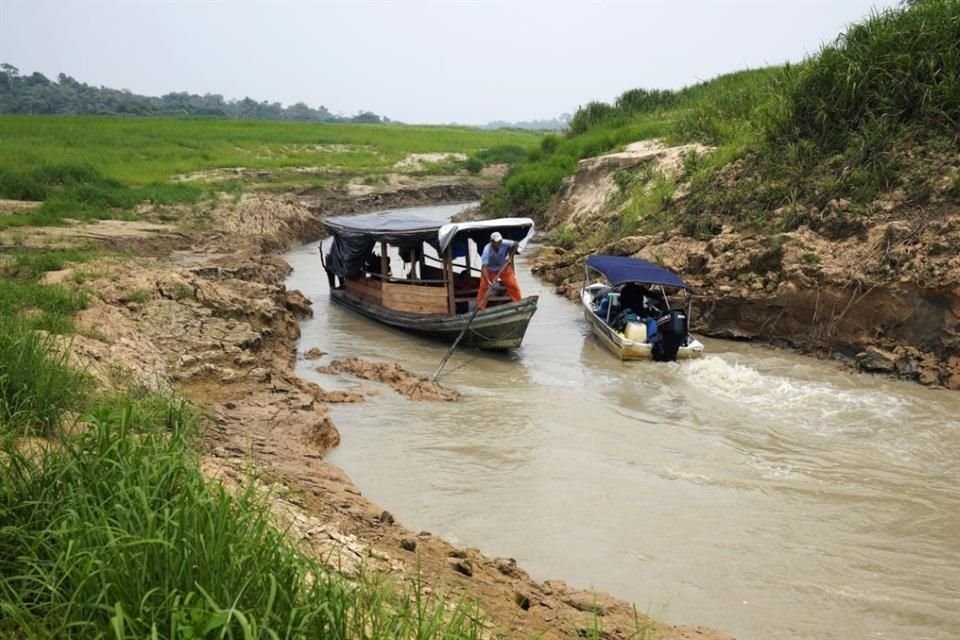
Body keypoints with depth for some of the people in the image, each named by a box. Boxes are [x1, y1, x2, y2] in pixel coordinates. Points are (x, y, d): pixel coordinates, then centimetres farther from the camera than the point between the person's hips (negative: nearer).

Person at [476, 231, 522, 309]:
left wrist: (510, 257, -15)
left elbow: (515, 244, -9)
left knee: (513, 285, 1)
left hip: (503, 267, 3)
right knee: (484, 287, -9)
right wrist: (488, 281, -55)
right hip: (489, 269, -3)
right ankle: (480, 308, 3)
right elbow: (484, 267, -44)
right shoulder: (487, 250, -38)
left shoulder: (504, 243, -31)